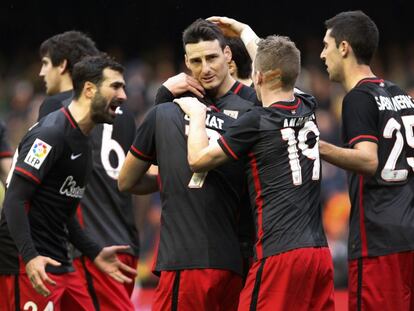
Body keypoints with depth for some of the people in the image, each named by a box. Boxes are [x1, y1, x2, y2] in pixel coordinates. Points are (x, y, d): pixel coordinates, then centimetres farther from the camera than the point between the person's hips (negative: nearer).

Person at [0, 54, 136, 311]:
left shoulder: (83, 143, 17)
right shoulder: (51, 134, -13)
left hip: (61, 265, 10)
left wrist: (95, 252, 21)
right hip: (30, 267, -10)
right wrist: (30, 257, -29)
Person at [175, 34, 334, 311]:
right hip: (321, 252, 7)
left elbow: (198, 160, 2)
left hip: (280, 254, -7)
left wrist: (197, 115, 18)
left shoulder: (256, 122, -8)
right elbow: (280, 66, 34)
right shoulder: (308, 111, 11)